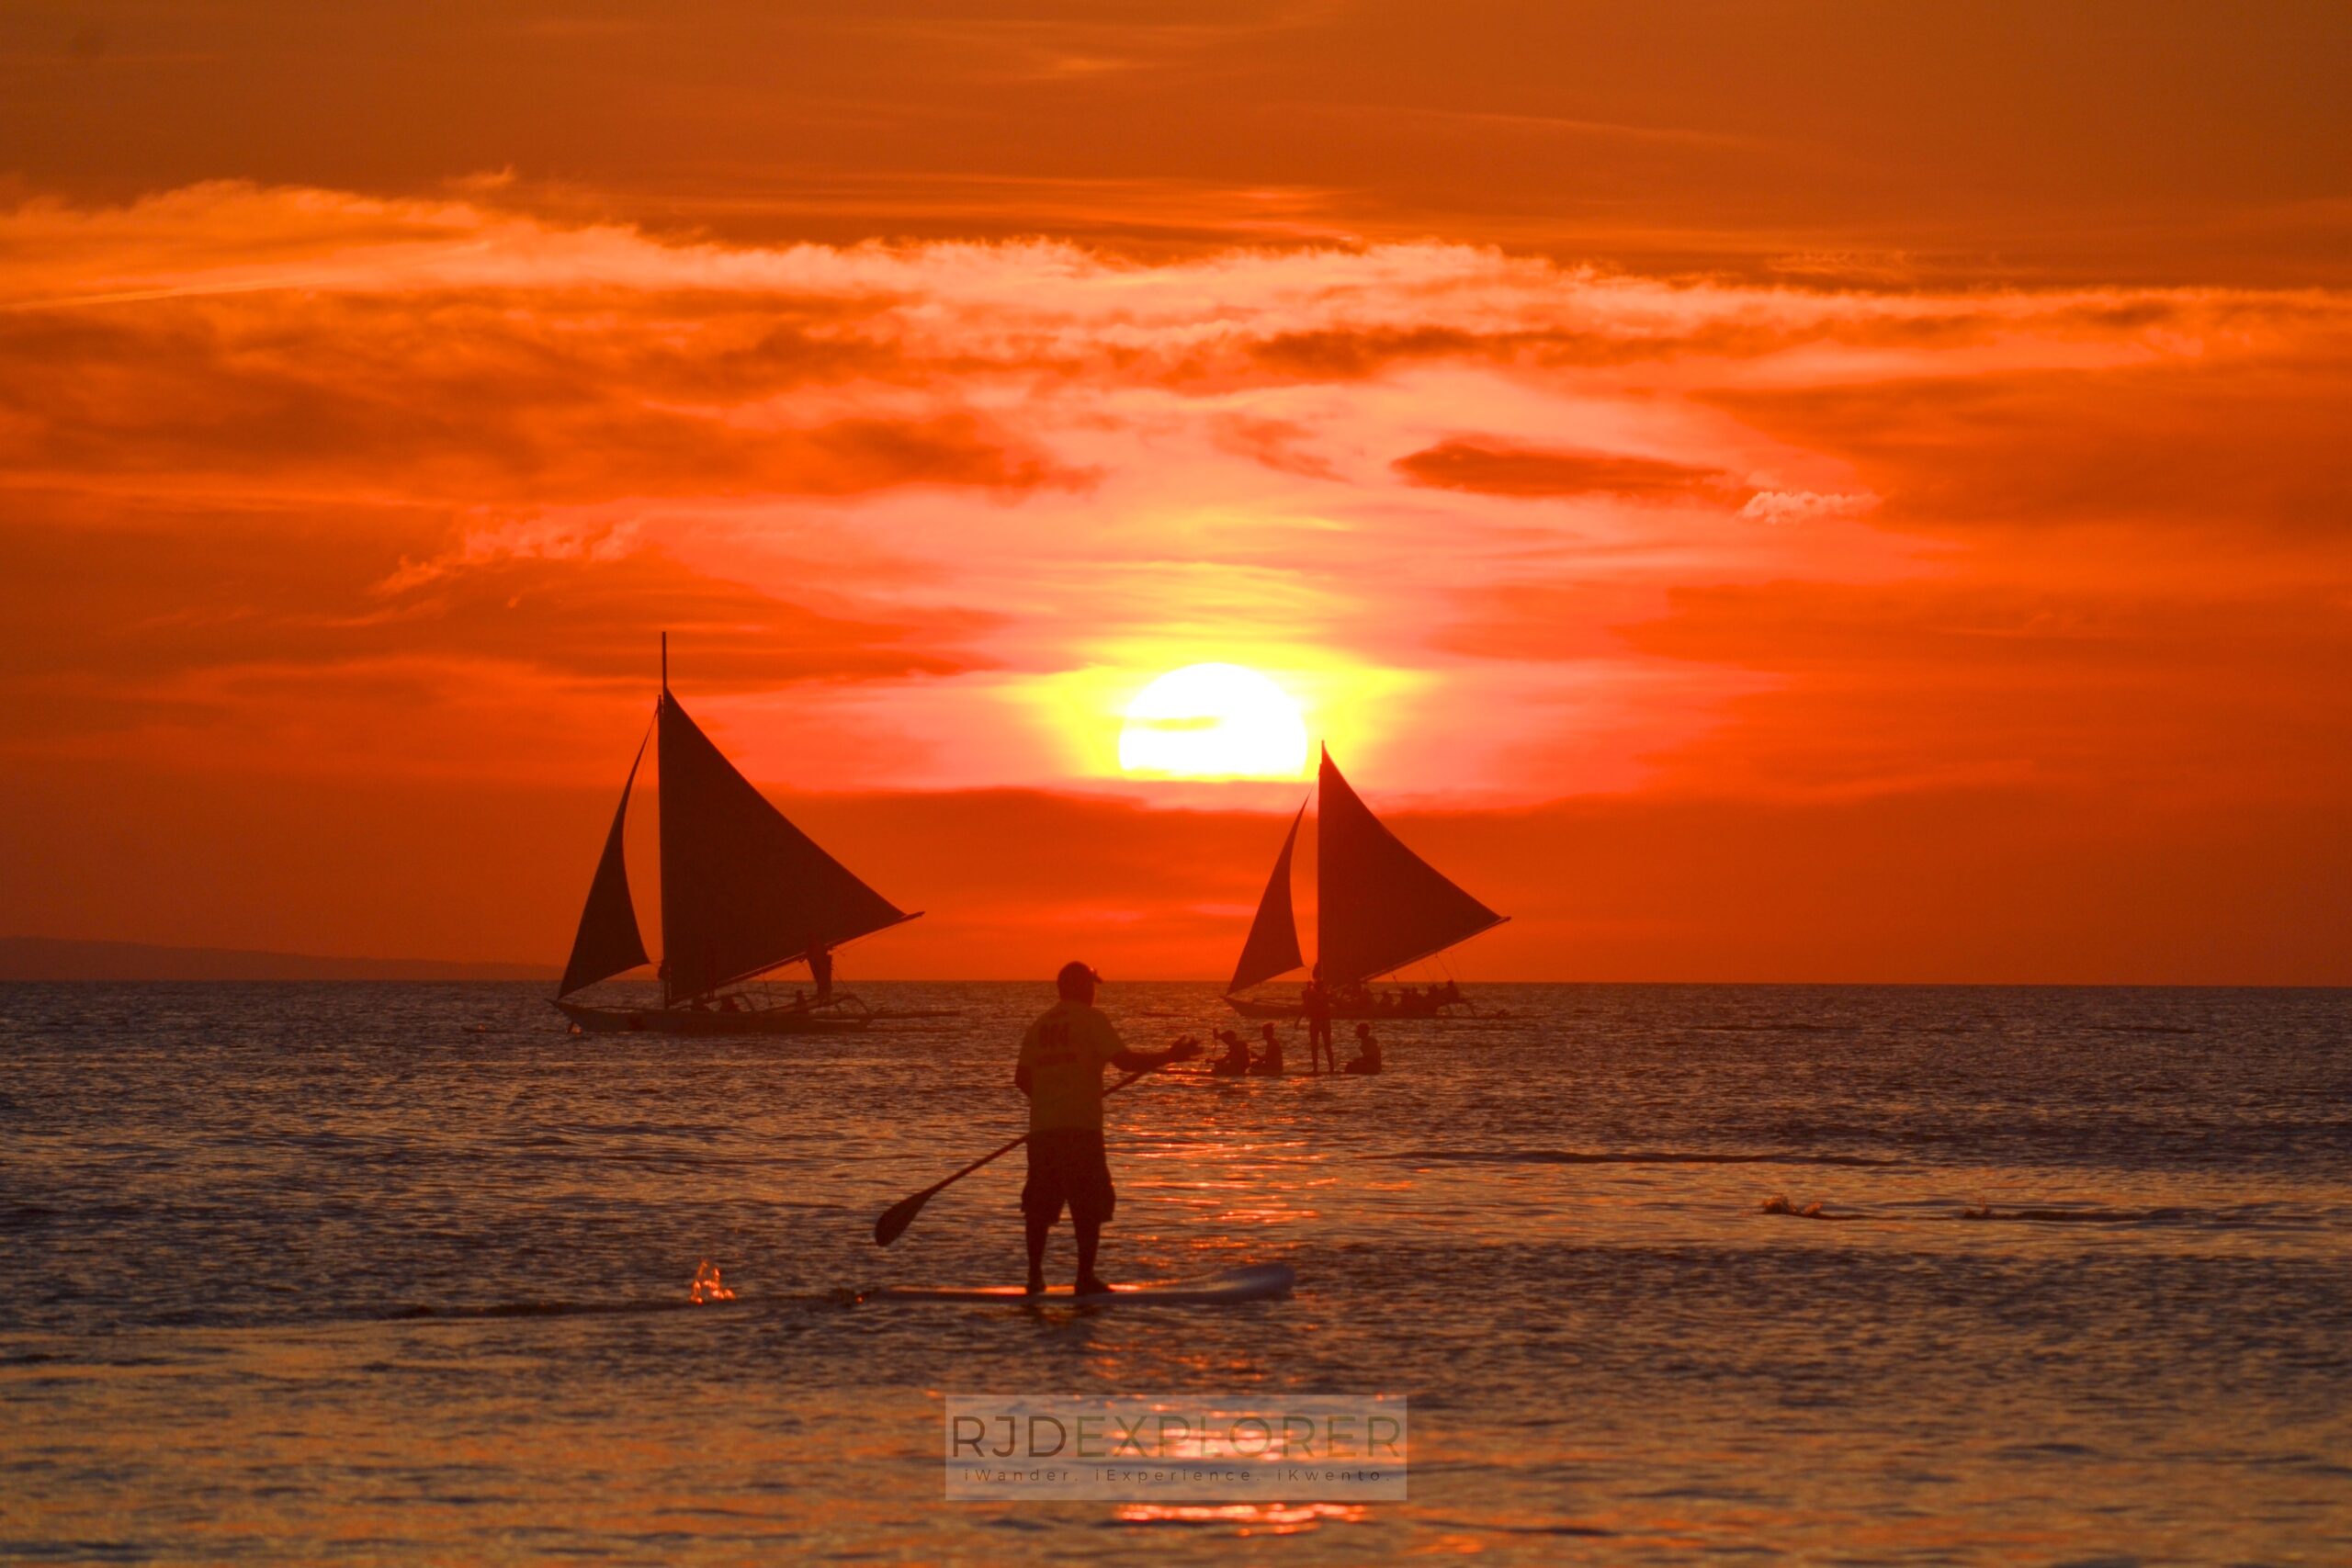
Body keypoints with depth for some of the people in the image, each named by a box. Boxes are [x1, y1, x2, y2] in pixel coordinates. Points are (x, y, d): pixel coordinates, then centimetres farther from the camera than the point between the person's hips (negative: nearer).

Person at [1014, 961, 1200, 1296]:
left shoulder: (1039, 1026, 12)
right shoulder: (1090, 1019, -4)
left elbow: (1022, 1078, 11)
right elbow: (1125, 1060, -13)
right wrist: (1171, 1057, -4)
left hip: (1042, 1127, 5)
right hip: (1080, 1127, -5)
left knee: (1040, 1205, 13)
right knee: (1089, 1206, 0)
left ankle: (1035, 1274, 14)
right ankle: (1086, 1277, -2)